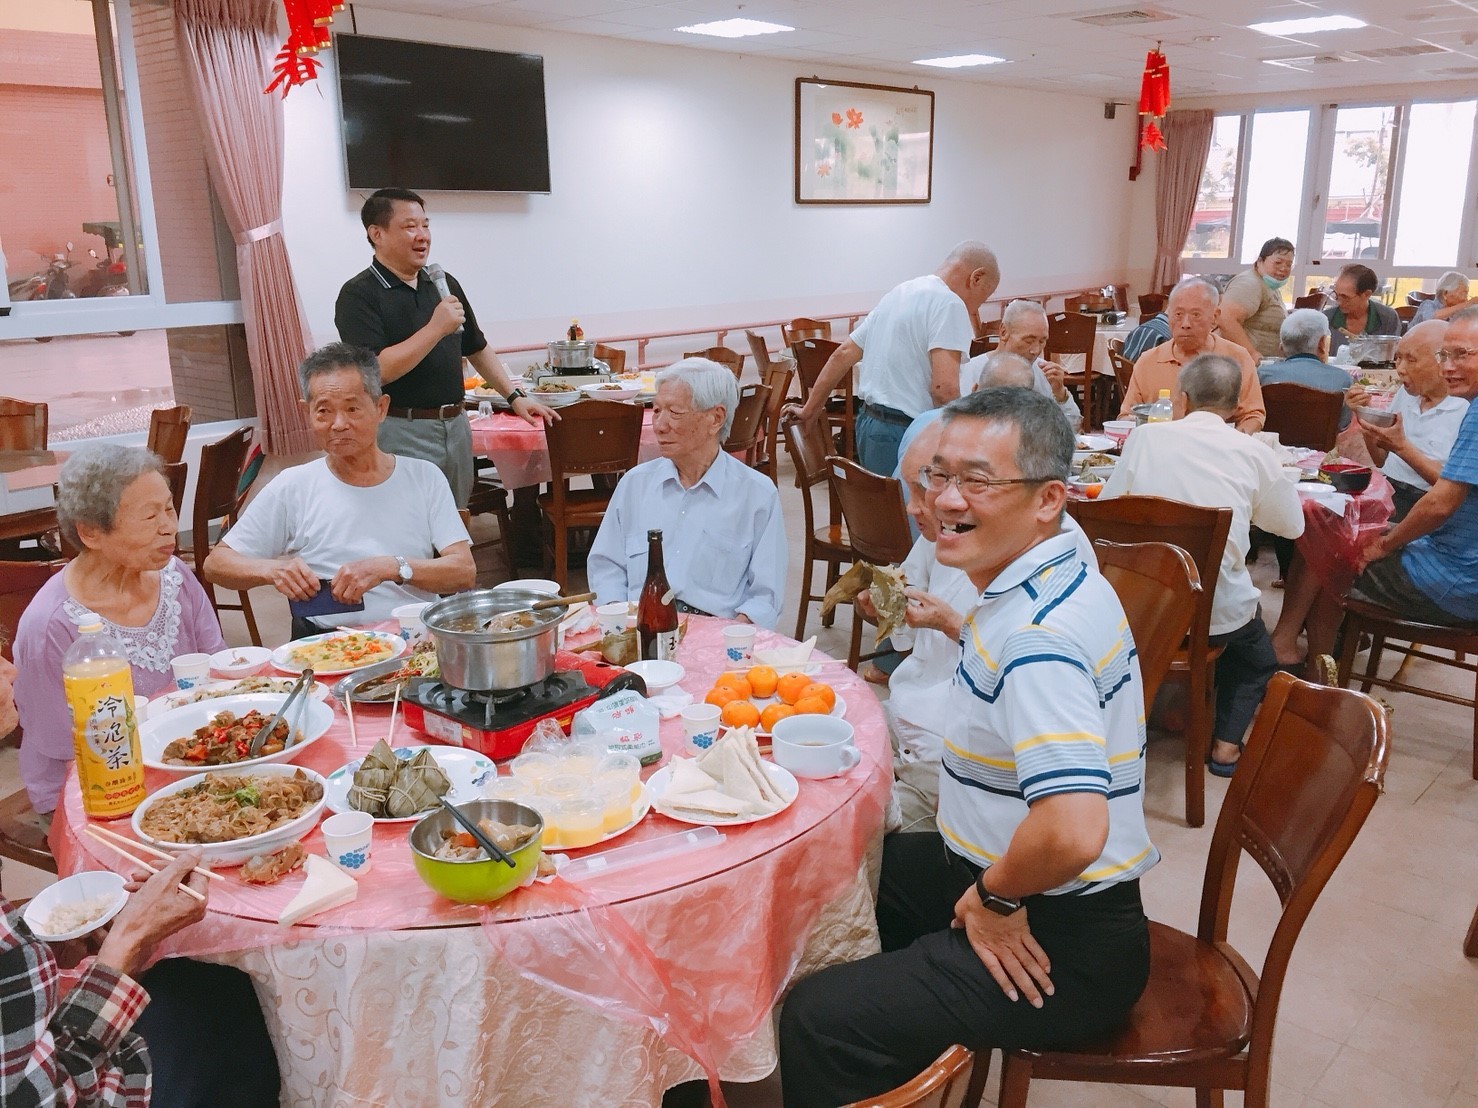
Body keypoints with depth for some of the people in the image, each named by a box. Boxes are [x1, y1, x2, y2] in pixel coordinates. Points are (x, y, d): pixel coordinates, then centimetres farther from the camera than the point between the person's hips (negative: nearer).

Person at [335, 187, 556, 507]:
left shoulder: (445, 284, 12)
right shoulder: (359, 295, -9)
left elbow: (476, 347, 21)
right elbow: (375, 371, -20)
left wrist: (515, 396, 14)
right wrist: (436, 328, -21)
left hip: (456, 425, 6)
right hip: (403, 432, -6)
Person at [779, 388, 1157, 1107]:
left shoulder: (1038, 636, -30)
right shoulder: (1048, 583, 2)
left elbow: (1073, 830, -41)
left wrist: (998, 896, -24)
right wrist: (955, 624, 17)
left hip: (1061, 949, -11)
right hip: (1004, 876, 11)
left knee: (816, 1024, -18)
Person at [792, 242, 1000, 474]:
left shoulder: (898, 294, 17)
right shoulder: (949, 303, -11)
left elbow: (843, 355, 20)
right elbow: (944, 388, -23)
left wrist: (810, 409, 28)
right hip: (904, 435, -9)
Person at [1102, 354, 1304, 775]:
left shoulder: (1145, 436, -2)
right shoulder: (1253, 452, -3)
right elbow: (1292, 525, 10)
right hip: (1219, 611, -1)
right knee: (1254, 647, 33)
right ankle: (1226, 740, 19)